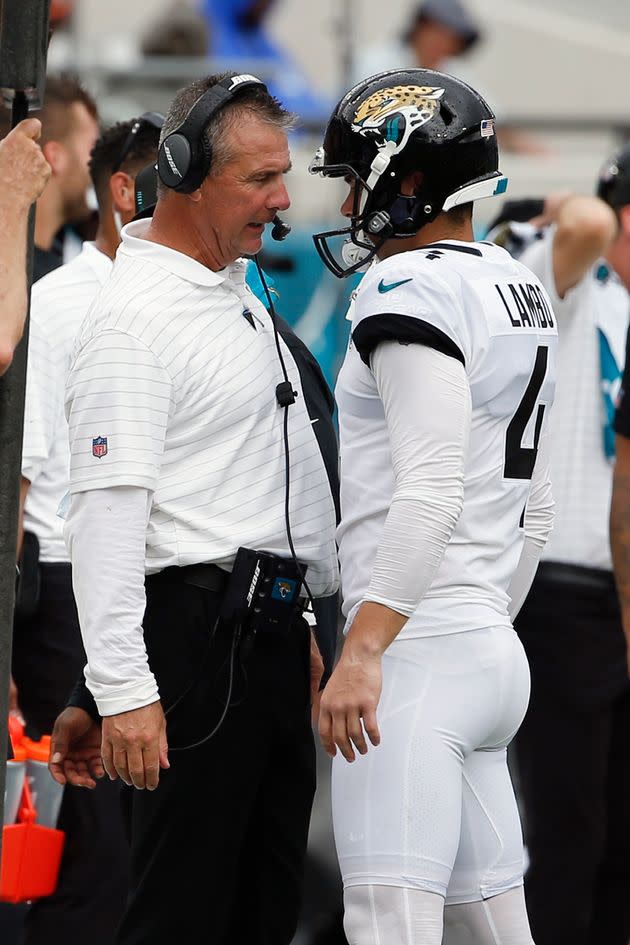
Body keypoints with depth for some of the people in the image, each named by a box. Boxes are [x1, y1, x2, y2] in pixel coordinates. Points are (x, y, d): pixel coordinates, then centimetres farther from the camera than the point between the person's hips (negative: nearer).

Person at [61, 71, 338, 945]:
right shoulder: (133, 318, -14)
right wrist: (123, 691, -25)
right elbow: (106, 513, -20)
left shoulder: (242, 299, 17)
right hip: (196, 634, -10)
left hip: (267, 635, 10)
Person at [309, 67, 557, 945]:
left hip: (419, 650, -10)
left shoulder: (414, 290, -12)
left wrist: (363, 651, -26)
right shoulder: (517, 290, 17)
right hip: (491, 650, 10)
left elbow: (430, 492, -22)